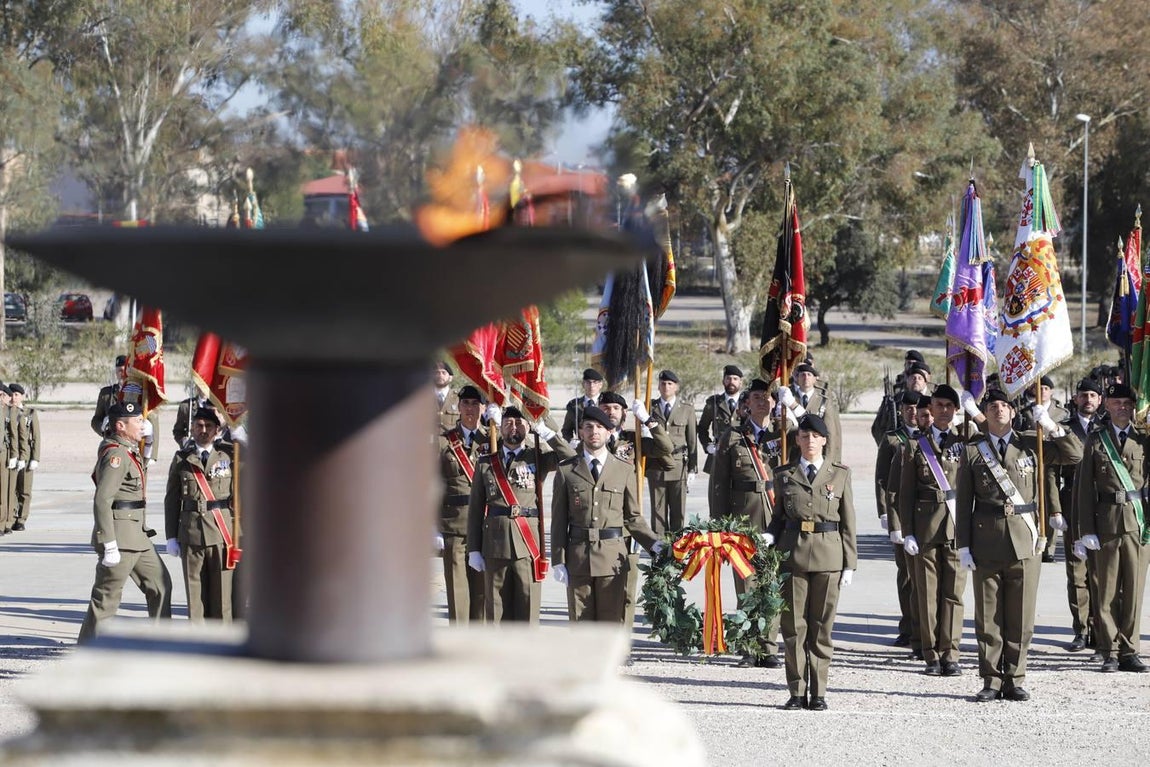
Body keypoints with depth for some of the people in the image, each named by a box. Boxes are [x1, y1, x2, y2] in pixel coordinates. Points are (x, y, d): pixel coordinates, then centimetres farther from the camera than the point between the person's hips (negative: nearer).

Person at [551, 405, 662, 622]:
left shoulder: (625, 470, 8)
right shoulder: (566, 471, 6)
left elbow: (633, 517, 11)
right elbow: (559, 520, 6)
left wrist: (654, 544, -4)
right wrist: (558, 561, -1)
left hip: (613, 558, 0)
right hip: (578, 558, 0)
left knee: (613, 622, 0)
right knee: (581, 622, 3)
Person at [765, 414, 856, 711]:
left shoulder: (840, 474, 7)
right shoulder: (784, 475, 9)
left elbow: (848, 523, 6)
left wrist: (850, 564, 2)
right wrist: (769, 537, -6)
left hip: (828, 556, -1)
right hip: (793, 553, 1)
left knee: (822, 626, 2)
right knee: (794, 625, 1)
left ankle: (818, 692, 8)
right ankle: (797, 692, 7)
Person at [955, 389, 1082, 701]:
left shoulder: (1031, 445, 9)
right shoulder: (972, 450, 5)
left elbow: (1075, 454, 6)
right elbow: (964, 501, 4)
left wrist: (1050, 426, -5)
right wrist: (963, 545, -2)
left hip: (1024, 538, 1)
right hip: (986, 540, -1)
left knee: (1021, 616, 3)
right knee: (988, 616, 2)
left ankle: (1015, 680, 10)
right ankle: (992, 681, 8)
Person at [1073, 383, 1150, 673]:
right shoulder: (1096, 441, 6)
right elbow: (1085, 488, 4)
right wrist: (1086, 530, -2)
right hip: (1107, 522, -1)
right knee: (1107, 591, 1)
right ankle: (1110, 652, 7)